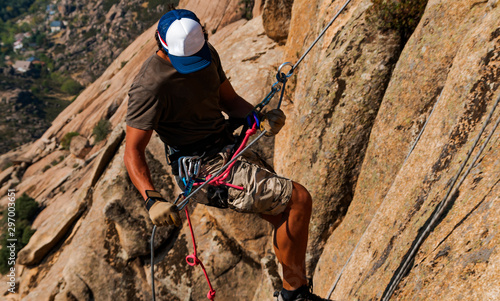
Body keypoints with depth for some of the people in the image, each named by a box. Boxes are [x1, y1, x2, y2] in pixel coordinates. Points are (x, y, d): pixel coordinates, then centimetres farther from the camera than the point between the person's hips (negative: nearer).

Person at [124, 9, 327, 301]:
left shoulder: (208, 54, 3)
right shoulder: (151, 87, -21)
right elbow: (133, 150, -20)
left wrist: (261, 118, -8)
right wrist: (152, 199, -34)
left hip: (229, 150, 9)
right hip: (205, 168, -8)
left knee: (287, 219, 12)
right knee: (299, 199, -13)